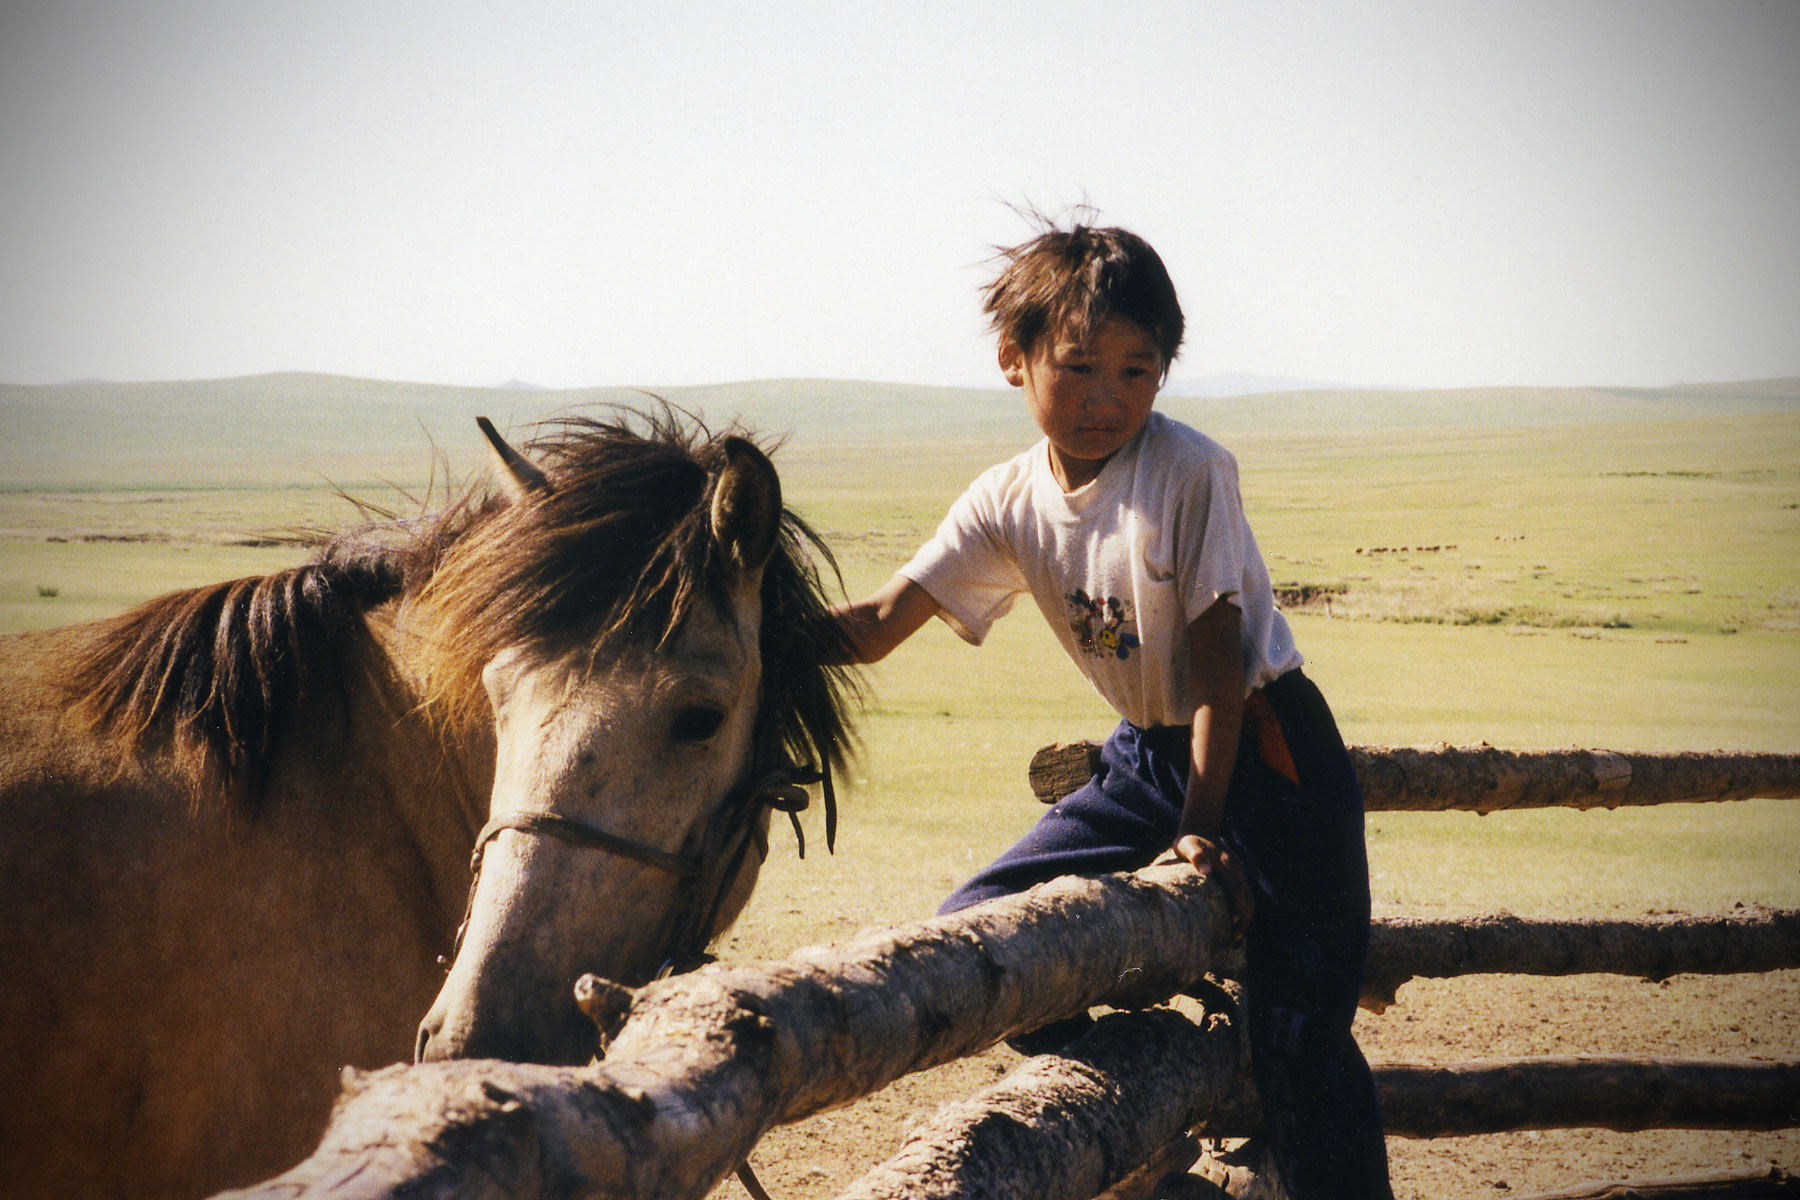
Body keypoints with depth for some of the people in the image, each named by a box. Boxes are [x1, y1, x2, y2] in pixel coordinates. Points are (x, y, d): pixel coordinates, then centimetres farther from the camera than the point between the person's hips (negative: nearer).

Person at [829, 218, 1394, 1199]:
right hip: (1145, 757, 6)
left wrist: (1203, 825, -19)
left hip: (1265, 745, -6)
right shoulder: (1007, 503, -5)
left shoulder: (1190, 470, -19)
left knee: (1297, 1030, -13)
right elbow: (878, 624, -9)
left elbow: (1217, 654, -17)